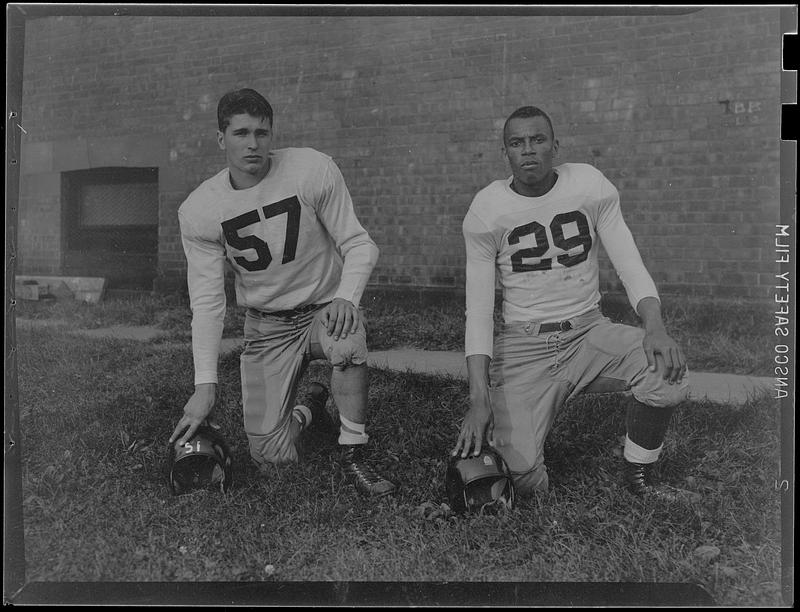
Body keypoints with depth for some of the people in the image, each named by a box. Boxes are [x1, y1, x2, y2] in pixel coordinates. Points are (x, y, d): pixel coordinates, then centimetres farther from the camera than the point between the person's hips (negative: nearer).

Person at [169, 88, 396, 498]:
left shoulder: (312, 169, -14)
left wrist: (346, 298, -29)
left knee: (348, 344, -39)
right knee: (271, 457, -3)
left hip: (326, 306, -1)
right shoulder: (197, 211, -10)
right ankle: (308, 409, 32)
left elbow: (358, 245, -10)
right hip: (267, 325, 2)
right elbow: (207, 302, -8)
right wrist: (205, 384, -15)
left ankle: (353, 456, -14)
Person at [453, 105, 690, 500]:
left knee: (667, 369, -27)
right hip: (523, 345, -2)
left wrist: (655, 328, -23)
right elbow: (478, 309, -8)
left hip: (589, 332, 3)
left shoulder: (591, 186, -2)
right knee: (525, 482, -17)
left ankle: (638, 475, 1)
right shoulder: (485, 210, -7)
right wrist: (479, 398, -19)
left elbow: (630, 265, -2)